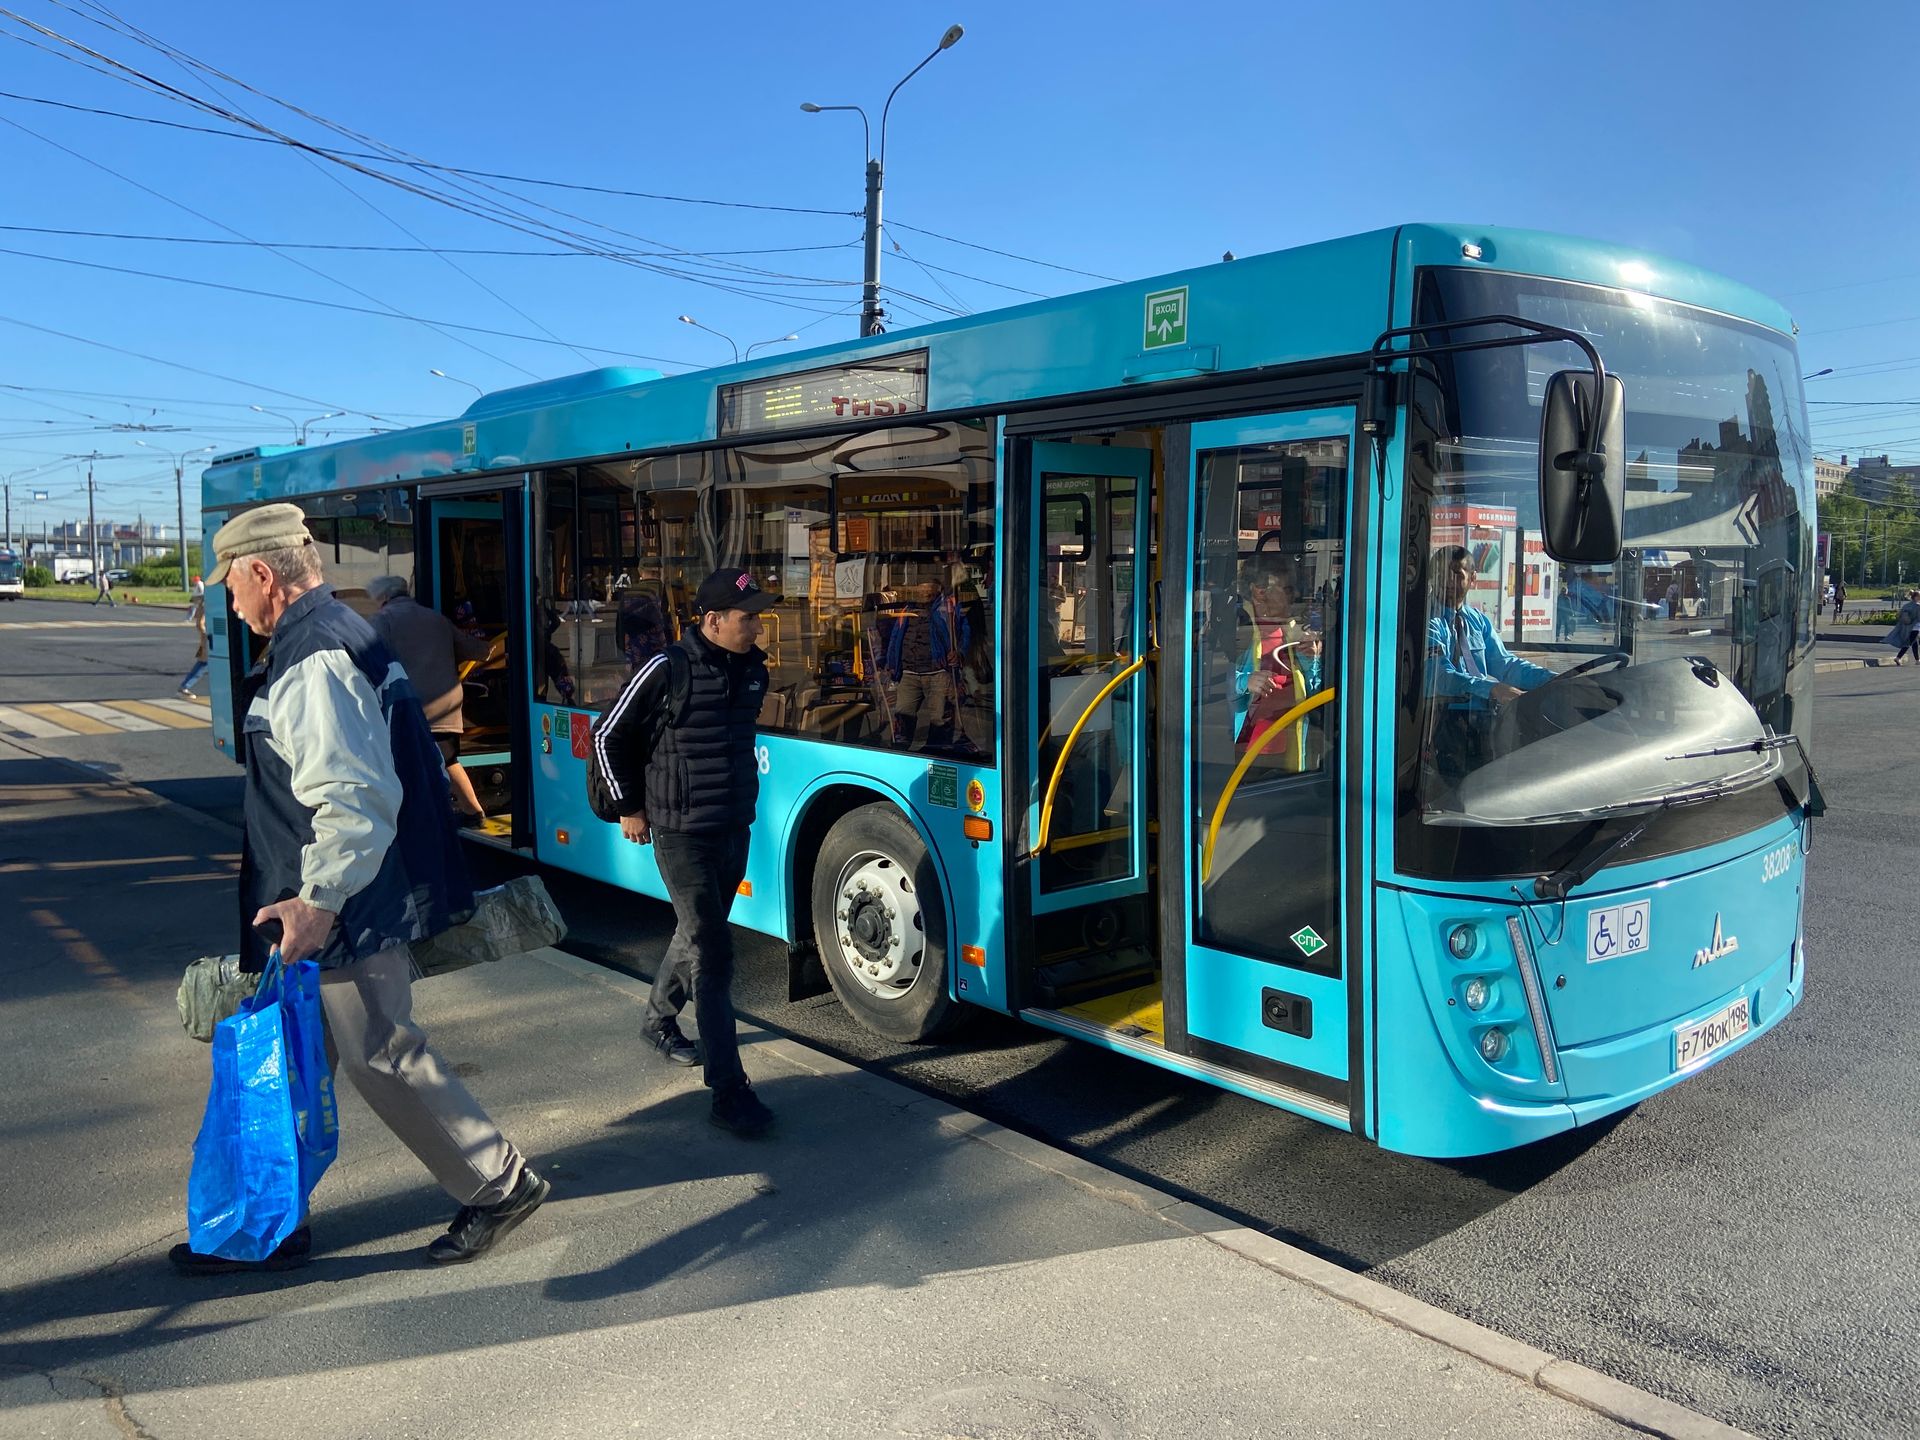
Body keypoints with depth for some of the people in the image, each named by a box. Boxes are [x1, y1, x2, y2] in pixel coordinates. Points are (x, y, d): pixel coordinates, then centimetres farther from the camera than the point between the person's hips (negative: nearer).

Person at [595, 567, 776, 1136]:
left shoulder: (753, 671, 3)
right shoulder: (668, 670, -16)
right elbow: (609, 736, -4)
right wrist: (630, 806, -1)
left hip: (735, 830, 7)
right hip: (682, 834, -7)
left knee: (697, 933, 23)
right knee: (712, 953, -9)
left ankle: (660, 1017, 49)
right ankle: (728, 1091, -5)